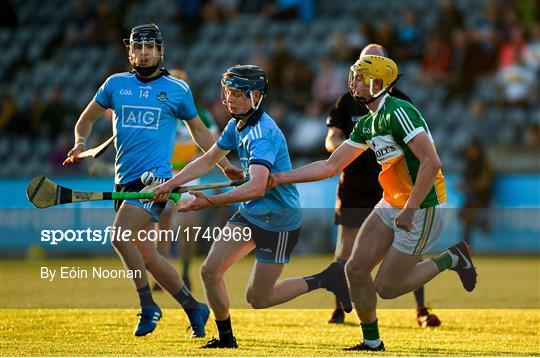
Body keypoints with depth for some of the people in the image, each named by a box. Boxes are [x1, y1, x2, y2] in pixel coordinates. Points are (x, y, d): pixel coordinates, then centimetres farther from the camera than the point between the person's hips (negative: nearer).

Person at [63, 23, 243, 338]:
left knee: (121, 235, -24)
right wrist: (81, 143, -3)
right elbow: (87, 118, 18)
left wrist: (224, 164, 14)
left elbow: (198, 130, 16)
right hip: (125, 180, 5)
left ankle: (148, 307, -13)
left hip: (156, 178, -5)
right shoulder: (116, 84, 11)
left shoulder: (177, 89, 4)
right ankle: (194, 308, 19)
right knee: (146, 256, 4)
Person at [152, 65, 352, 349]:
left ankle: (326, 279, 14)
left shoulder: (263, 133, -28)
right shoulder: (237, 125, 2)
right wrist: (170, 185, 3)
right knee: (210, 272, 0)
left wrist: (211, 202, -49)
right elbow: (207, 161, 14)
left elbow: (256, 187, -42)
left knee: (257, 299, -1)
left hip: (279, 222, -8)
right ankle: (226, 337, 17)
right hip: (250, 214, 8)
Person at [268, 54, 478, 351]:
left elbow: (431, 163, -26)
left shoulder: (398, 113, -20)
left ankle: (451, 259, 11)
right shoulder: (367, 124, 10)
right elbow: (331, 165, 12)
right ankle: (372, 342, 17)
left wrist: (410, 210, -23)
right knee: (355, 269, 2)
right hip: (391, 205, 9)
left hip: (422, 209, -9)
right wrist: (280, 178, 5)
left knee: (385, 288, -5)